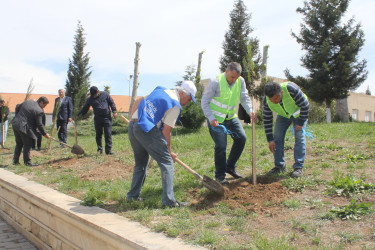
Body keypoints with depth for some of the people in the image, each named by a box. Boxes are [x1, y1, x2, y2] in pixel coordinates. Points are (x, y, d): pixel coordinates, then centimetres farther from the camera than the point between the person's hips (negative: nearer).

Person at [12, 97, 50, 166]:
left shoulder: (28, 101, 8)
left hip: (15, 124, 9)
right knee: (27, 145, 4)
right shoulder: (39, 111, -14)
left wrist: (18, 117, 30)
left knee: (19, 144, 20)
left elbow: (17, 107, 19)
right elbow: (39, 125, -11)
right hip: (24, 128, -8)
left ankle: (15, 160, 27)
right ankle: (27, 162, 11)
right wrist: (44, 134, 0)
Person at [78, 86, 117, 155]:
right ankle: (99, 149, 15)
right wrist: (78, 115, 0)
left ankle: (108, 150, -3)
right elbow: (85, 109, 12)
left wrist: (114, 112, -1)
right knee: (98, 135, 4)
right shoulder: (90, 99, 6)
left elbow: (111, 103, 8)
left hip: (107, 117, -2)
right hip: (97, 118, 2)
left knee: (108, 134, -5)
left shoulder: (105, 94, 3)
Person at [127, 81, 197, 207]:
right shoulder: (175, 105, -4)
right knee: (167, 162, -1)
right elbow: (166, 131, -5)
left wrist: (132, 118, 26)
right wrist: (169, 151, 6)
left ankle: (133, 196, 27)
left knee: (140, 163, 21)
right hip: (147, 130, -8)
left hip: (132, 126, 9)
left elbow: (138, 101, 24)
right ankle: (168, 200, -5)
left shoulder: (160, 90, 20)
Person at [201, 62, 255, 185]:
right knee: (221, 145, -11)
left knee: (241, 138, -2)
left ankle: (230, 167, 16)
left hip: (231, 117, 6)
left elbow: (244, 98, 1)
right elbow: (205, 101, -14)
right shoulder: (215, 82, -19)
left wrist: (250, 110, -19)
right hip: (216, 119, -6)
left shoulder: (240, 81, -4)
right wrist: (211, 118, -23)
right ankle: (220, 175, 7)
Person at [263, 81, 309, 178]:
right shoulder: (266, 101, -28)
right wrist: (270, 140, -16)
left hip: (298, 112, -3)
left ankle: (298, 167, -12)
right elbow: (267, 120, -17)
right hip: (283, 115, 3)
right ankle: (279, 166, 4)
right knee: (277, 137, -7)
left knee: (299, 136, -16)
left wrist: (300, 123, -21)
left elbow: (305, 105, -26)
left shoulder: (292, 89, -40)